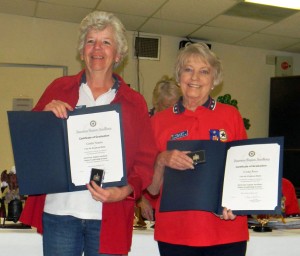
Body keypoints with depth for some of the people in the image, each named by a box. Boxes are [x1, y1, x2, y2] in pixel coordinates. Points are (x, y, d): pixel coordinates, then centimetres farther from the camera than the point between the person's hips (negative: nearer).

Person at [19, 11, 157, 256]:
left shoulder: (134, 102, 5)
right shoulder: (59, 89, 8)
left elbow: (146, 160, 3)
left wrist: (126, 190, -14)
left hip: (109, 216, 0)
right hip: (59, 211, 1)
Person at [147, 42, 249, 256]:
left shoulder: (231, 116, 2)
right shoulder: (159, 121, 4)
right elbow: (152, 189, 6)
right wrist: (162, 161, -13)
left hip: (226, 232, 0)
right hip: (174, 234, 1)